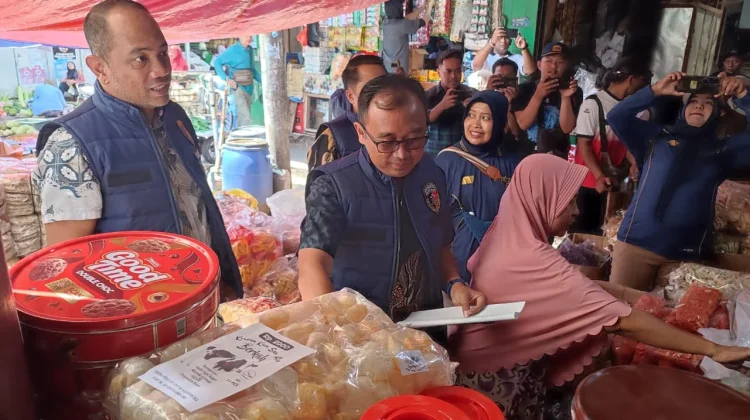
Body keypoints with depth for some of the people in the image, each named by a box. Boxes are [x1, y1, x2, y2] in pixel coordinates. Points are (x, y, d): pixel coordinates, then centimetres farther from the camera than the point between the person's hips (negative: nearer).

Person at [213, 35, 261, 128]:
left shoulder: (250, 49, 11)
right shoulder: (233, 49, -8)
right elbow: (217, 62, -10)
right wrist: (227, 78, -19)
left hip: (248, 87, 7)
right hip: (237, 87, -7)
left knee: (242, 117, 11)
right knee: (246, 118, -15)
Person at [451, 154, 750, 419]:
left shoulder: (507, 238, -3)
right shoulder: (532, 261, -30)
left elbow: (576, 286, 4)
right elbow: (622, 320, -29)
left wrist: (636, 295, -2)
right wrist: (712, 349, -22)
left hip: (489, 368, 8)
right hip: (503, 381, -8)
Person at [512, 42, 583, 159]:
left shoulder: (575, 92, 0)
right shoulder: (525, 89, 0)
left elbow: (567, 128, -9)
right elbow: (523, 124, -11)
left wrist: (565, 97, -20)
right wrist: (538, 96, -21)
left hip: (557, 155, 0)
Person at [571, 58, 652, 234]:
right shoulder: (594, 104, -12)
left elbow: (626, 140, 16)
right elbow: (583, 144, -12)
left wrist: (634, 163, -3)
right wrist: (599, 176, -19)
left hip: (614, 181, 6)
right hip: (590, 181, -6)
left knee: (600, 229, 11)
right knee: (583, 228, 3)